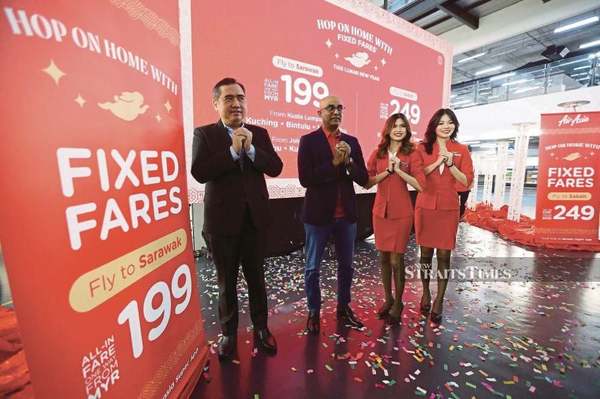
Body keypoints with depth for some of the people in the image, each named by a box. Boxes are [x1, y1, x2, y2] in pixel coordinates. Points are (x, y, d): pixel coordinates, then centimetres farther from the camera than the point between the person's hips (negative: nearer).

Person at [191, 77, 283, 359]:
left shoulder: (259, 133, 7)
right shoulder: (204, 134, -2)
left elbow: (275, 168, -3)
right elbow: (199, 172, -15)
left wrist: (250, 149, -16)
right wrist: (233, 150, -19)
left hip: (255, 217, 2)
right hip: (222, 219, -2)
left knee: (256, 276, 14)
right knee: (226, 281, 13)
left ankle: (261, 328, 35)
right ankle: (229, 333, 34)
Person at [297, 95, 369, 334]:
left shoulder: (352, 142, 8)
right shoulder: (308, 140, -5)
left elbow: (364, 179, 3)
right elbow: (305, 178, -16)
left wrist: (349, 161, -14)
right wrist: (334, 162, -18)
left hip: (347, 214, 4)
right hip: (318, 214, -4)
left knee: (346, 265, 16)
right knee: (313, 267, 9)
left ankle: (344, 308, 36)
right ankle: (314, 312, 29)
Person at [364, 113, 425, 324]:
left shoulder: (412, 154, -2)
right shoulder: (378, 153, 6)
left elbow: (420, 185, -10)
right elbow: (368, 182, -1)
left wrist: (399, 170, -16)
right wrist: (387, 171, -11)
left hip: (401, 213, -3)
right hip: (380, 211, 3)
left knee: (396, 259, 1)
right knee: (384, 257, 12)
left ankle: (398, 303, 22)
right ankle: (388, 299, 31)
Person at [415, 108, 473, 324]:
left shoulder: (461, 150, 5)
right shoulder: (423, 148, 4)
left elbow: (466, 181, 0)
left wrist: (450, 163, -12)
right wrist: (437, 162, -13)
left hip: (448, 208, 0)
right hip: (425, 206, 0)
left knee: (444, 254, 2)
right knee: (426, 252, 9)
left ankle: (439, 301, 16)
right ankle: (425, 294, 28)